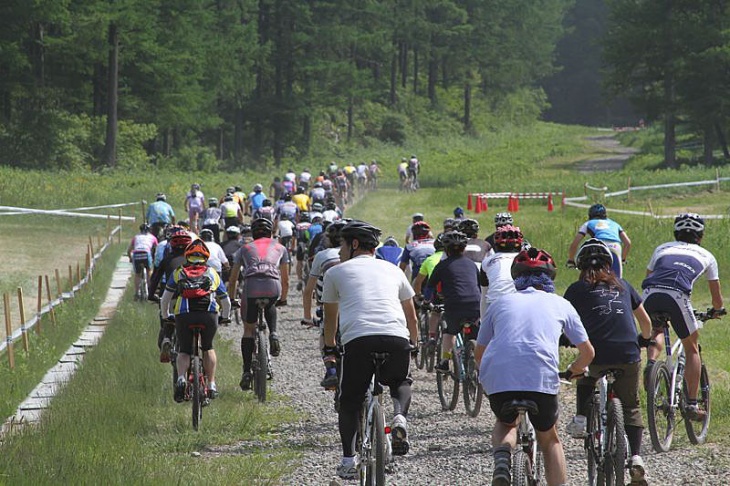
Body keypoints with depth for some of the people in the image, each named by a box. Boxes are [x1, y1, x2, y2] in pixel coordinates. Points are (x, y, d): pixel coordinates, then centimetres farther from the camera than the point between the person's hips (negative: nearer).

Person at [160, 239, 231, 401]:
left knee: (184, 350, 12)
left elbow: (165, 300, 22)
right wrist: (224, 317, 50)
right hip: (209, 314, 1)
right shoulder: (213, 274, 26)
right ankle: (211, 385, 20)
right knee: (208, 348, 23)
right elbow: (226, 302, 32)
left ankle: (181, 378, -14)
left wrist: (166, 316, 39)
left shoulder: (178, 272, 23)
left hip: (183, 315, -1)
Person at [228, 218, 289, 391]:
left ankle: (247, 372, 6)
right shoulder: (280, 248, 29)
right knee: (270, 307, 37)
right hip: (273, 287, 1)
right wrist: (283, 299, 50)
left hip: (251, 286, -1)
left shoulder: (245, 249, 28)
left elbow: (232, 280, 30)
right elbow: (285, 281, 34)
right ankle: (273, 334, 11)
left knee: (249, 330, 15)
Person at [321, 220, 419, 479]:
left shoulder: (335, 272, 22)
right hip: (397, 339, 2)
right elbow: (411, 316, 39)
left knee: (349, 402, 17)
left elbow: (330, 318, 34)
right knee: (400, 383, 30)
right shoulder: (392, 270, 28)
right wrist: (414, 343, 57)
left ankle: (348, 460, 8)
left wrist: (330, 348, 52)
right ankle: (400, 418, 1)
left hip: (357, 339, -2)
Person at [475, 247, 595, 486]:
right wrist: (576, 369, 51)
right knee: (549, 439, 24)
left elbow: (479, 353, 31)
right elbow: (587, 352, 29)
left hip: (496, 377, 1)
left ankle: (501, 461, 0)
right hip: (541, 377, -1)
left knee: (506, 423, 31)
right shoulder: (560, 304, 22)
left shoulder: (500, 303, 25)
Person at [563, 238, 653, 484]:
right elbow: (645, 320, 28)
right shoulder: (622, 285, 20)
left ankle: (581, 419, 17)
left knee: (584, 378, 33)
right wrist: (645, 338, 48)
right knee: (631, 407, 15)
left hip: (597, 355, -2)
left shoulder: (577, 289, 11)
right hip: (629, 357, 2)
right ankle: (636, 457, 0)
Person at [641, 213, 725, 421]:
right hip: (677, 296, -2)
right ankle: (692, 404, 12)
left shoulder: (662, 249, 33)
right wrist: (716, 310, 60)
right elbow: (716, 294, 38)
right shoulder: (706, 255, 29)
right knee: (691, 349, 18)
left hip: (651, 294, 2)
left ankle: (651, 361, 2)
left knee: (656, 331, 33)